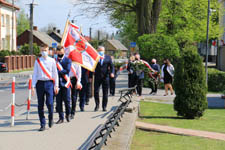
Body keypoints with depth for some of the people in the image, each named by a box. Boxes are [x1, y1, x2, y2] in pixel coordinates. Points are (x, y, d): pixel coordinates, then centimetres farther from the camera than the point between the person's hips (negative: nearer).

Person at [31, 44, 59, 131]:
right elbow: (34, 74, 7)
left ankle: (50, 118, 19)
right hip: (40, 83, 2)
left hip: (49, 83, -1)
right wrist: (33, 86, 2)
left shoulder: (52, 61, 4)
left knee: (49, 103, -10)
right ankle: (42, 124, 10)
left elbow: (55, 73, 7)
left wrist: (56, 86, 4)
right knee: (40, 105, 3)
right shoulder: (37, 61, 6)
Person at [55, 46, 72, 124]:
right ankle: (61, 118, 9)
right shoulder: (54, 60, 9)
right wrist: (62, 72, -9)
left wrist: (58, 71, -13)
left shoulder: (68, 60, 3)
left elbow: (67, 70, -9)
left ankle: (67, 115, 22)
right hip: (57, 83, 2)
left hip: (65, 83, -2)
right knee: (58, 101, 2)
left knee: (67, 100, 1)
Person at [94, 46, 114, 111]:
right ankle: (97, 105, 10)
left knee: (105, 92, 3)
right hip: (97, 77, 0)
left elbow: (111, 66, 4)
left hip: (105, 77, 0)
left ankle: (104, 106, 12)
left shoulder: (108, 57, 6)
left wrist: (112, 73, -15)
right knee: (96, 91, -6)